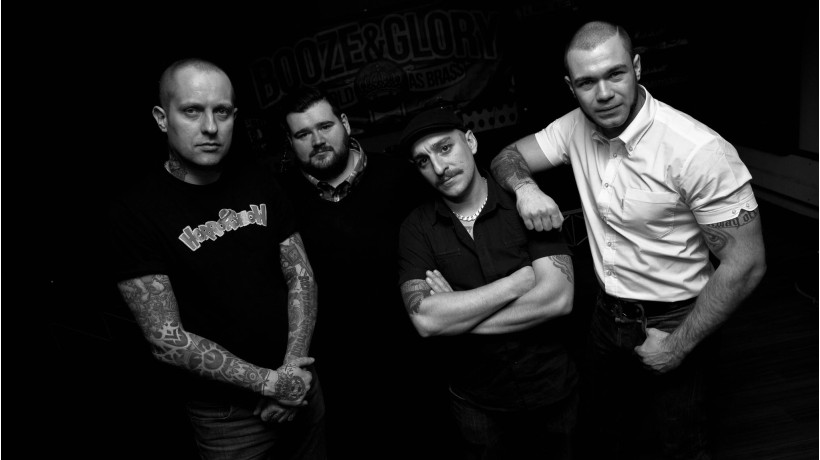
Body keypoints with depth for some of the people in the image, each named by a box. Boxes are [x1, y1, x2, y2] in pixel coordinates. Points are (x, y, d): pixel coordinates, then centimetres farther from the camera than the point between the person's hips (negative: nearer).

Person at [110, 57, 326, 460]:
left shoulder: (261, 186, -1)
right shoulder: (136, 212, -14)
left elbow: (302, 278, 0)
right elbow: (166, 339, -16)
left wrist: (292, 369, -11)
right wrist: (269, 382, -15)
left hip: (299, 384, 4)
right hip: (227, 415, -4)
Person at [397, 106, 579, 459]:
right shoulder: (417, 228, -9)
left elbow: (558, 298, -21)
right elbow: (426, 320, -22)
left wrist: (458, 315, -19)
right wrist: (517, 282, -21)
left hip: (551, 391, 0)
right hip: (476, 404, 0)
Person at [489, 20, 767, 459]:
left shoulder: (699, 151, -28)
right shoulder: (577, 128, -9)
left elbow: (745, 264, -23)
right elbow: (507, 156, 1)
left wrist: (678, 346, -18)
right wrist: (525, 186, -23)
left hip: (670, 323, -5)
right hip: (607, 314, 6)